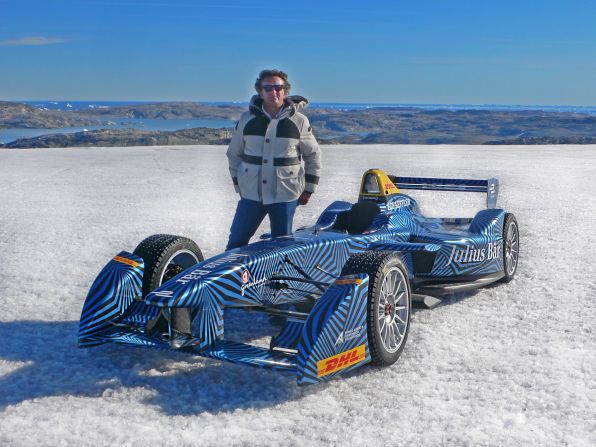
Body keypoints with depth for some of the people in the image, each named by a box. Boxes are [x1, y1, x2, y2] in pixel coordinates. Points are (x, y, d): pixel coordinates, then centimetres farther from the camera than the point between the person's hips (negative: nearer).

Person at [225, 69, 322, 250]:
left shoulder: (299, 121, -2)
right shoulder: (247, 119, 3)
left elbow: (313, 156, 7)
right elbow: (234, 154, 13)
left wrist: (308, 189, 5)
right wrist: (239, 185, 10)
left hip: (285, 196, -2)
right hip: (250, 195, 2)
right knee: (236, 243, 5)